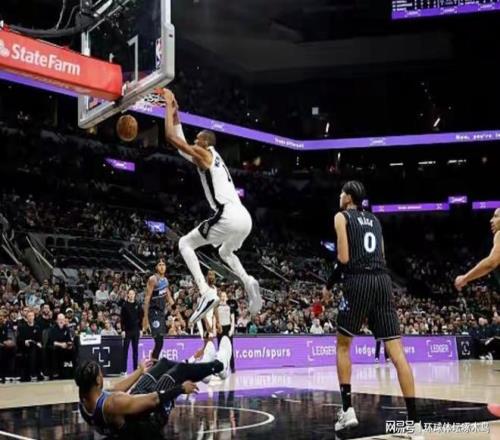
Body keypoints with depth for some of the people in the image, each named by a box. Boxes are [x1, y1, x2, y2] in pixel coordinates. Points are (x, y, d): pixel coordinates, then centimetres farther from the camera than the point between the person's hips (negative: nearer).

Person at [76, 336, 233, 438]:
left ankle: (205, 368, 37)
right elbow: (154, 399, -30)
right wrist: (182, 388, -15)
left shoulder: (84, 401, -14)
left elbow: (115, 389, 5)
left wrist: (140, 371, 19)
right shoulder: (113, 403, -41)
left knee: (164, 363, 12)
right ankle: (219, 365, 27)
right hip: (149, 421, -8)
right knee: (180, 369, -1)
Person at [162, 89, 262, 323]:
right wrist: (175, 113, 40)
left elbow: (171, 137, 0)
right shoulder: (213, 157, 29)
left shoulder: (203, 153, 4)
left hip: (228, 216, -9)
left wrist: (169, 108, 12)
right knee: (225, 252, 36)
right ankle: (248, 282, 6)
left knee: (185, 243, 6)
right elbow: (181, 141, 39)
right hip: (244, 217, 9)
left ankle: (206, 293, -11)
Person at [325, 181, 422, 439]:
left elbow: (344, 258, -4)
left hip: (359, 282, -5)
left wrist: (329, 285, 10)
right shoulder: (374, 220, 24)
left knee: (343, 345, 13)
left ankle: (347, 409, 4)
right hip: (383, 281, 5)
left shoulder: (342, 217, 5)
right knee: (397, 352, -2)